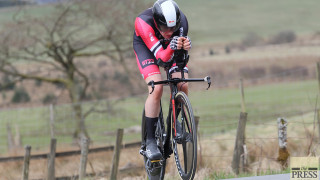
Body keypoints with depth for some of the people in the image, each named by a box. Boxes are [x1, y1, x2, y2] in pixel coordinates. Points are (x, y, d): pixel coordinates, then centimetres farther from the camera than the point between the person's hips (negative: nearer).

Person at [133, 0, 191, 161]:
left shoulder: (181, 21, -32)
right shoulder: (143, 22, -41)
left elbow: (180, 53, -21)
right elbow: (161, 57, -39)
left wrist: (185, 46, -45)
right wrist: (171, 48, -61)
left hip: (169, 47, 3)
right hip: (146, 46, -3)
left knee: (183, 87, -16)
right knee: (156, 89, -25)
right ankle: (150, 141, -16)